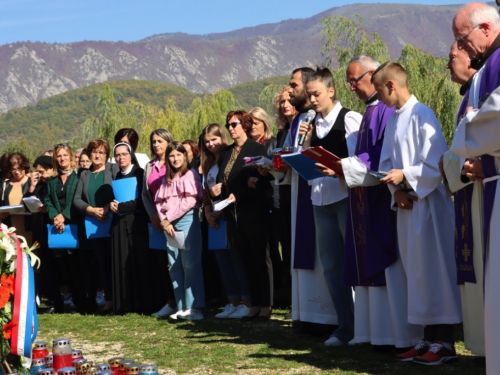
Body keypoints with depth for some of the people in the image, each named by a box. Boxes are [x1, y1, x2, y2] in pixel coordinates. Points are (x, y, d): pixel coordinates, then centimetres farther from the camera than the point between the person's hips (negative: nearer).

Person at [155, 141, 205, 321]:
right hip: (169, 225, 7)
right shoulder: (167, 179, 18)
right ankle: (181, 307, 10)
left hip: (187, 220, -7)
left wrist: (169, 218, -9)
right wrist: (164, 220, -5)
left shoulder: (190, 175, -2)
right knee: (174, 266, 5)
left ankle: (194, 307, -6)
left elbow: (190, 200, -11)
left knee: (190, 264, -7)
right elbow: (159, 201, 13)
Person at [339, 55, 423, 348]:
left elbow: (384, 160, -20)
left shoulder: (390, 109, -13)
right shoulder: (371, 111, 17)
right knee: (372, 267, 9)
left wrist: (343, 168, -18)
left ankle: (403, 335, -4)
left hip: (386, 202, -10)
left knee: (392, 267, -8)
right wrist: (341, 167, 5)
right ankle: (379, 331, 12)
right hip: (368, 204, 10)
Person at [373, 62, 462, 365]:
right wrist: (396, 190, -3)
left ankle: (445, 342, 2)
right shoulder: (393, 120, 11)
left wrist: (406, 175, -16)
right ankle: (429, 338, 16)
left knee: (435, 268, -4)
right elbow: (387, 163, 13)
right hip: (406, 203, 8)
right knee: (417, 271, 10)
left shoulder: (422, 115, -14)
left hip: (428, 202, -8)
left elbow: (437, 163, -17)